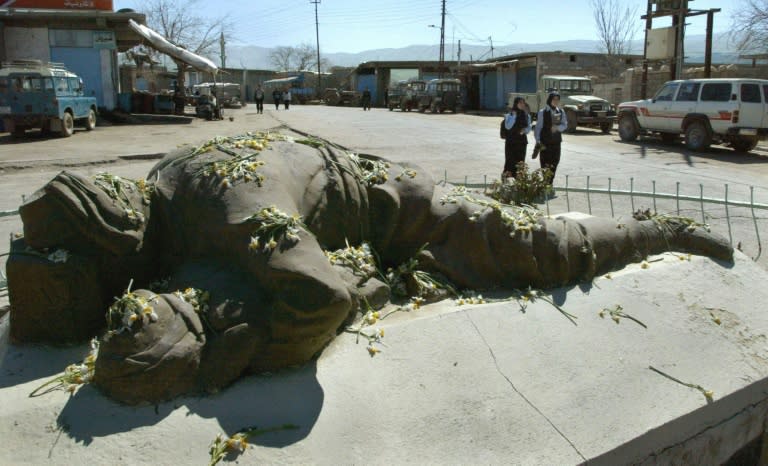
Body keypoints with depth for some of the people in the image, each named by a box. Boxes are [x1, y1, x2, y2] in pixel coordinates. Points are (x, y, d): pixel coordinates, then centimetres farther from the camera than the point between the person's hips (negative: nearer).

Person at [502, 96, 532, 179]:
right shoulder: (510, 114, -2)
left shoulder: (527, 115, 9)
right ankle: (506, 177, 2)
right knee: (510, 160, -6)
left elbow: (529, 127, 12)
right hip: (511, 141, -4)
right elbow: (508, 126, -13)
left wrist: (525, 130, -10)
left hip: (522, 142, 4)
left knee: (520, 161, 4)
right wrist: (514, 116, -17)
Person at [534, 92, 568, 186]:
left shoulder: (561, 112, 9)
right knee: (545, 164, -5)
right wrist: (538, 140, -13)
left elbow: (565, 125, 6)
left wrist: (557, 127, -16)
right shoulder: (543, 112, -3)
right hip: (545, 142, -4)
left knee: (554, 163, 6)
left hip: (556, 141, 4)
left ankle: (550, 183, 18)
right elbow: (538, 127, -4)